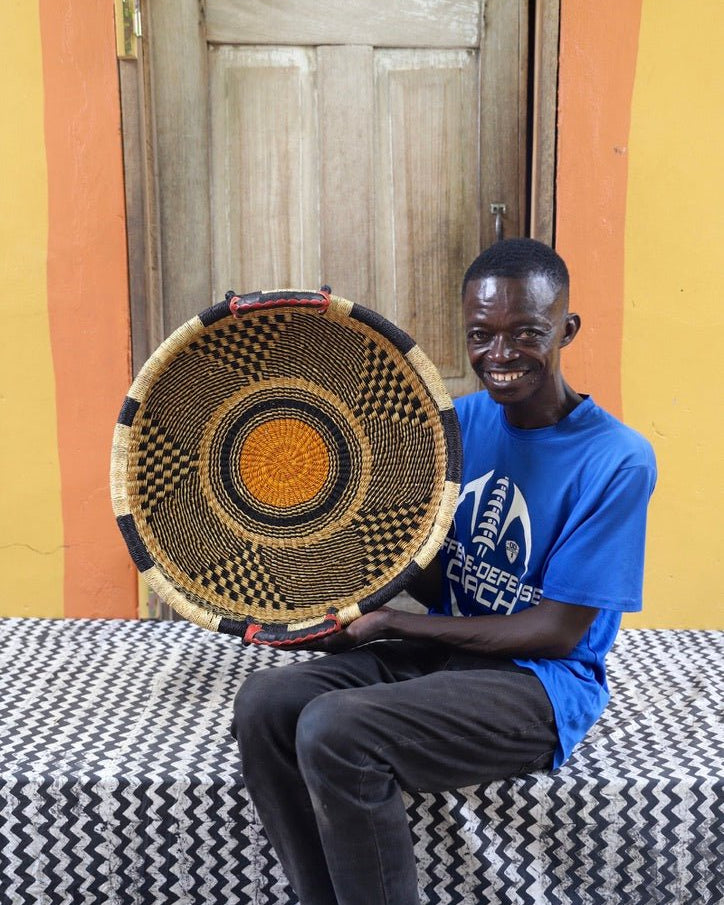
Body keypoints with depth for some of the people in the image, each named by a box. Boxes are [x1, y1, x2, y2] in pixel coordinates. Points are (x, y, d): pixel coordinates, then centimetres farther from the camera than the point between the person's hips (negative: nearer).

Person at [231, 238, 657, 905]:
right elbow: (439, 585, 8)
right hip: (440, 646, 6)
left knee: (334, 731, -27)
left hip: (540, 683, -6)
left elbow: (559, 632, -14)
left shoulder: (617, 460, -15)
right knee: (265, 703, -15)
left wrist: (393, 622, -14)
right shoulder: (461, 420, 4)